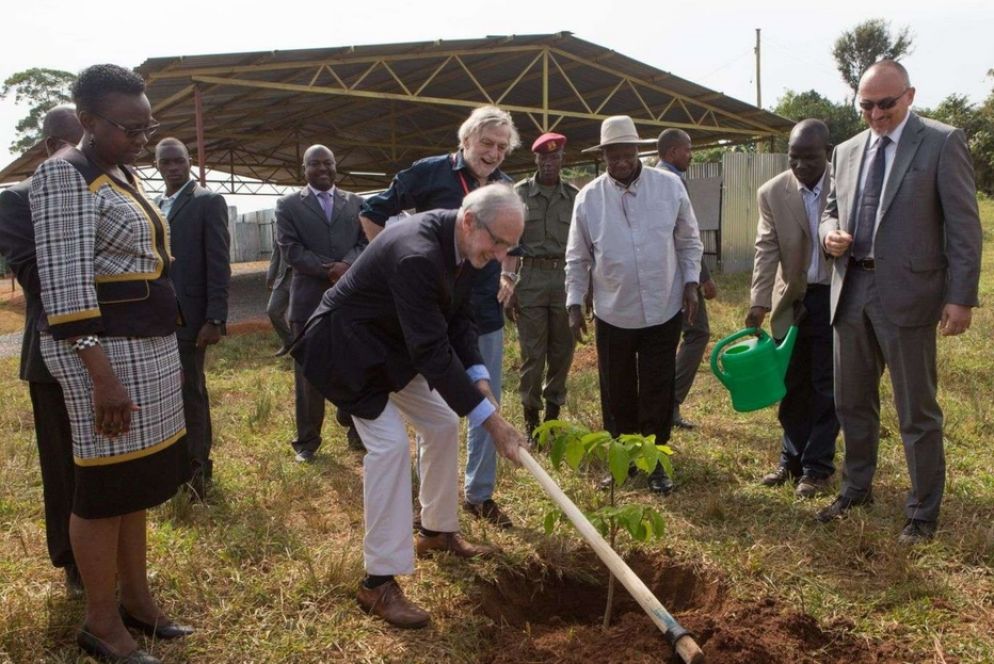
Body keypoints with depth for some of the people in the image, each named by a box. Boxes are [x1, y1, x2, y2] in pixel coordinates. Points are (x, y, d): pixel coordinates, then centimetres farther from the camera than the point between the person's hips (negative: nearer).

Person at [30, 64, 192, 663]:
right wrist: (103, 375, -24)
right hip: (105, 349, -9)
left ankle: (136, 598, 30)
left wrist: (167, 356, 18)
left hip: (148, 344, 9)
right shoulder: (66, 175, -12)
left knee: (137, 477, 15)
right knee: (107, 484, 1)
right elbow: (65, 285, -19)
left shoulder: (125, 175, 15)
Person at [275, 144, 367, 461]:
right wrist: (330, 270, -14)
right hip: (310, 299, -2)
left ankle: (355, 428, 25)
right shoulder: (288, 205, 5)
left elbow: (367, 242, 3)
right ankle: (307, 440, 16)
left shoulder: (356, 203, 12)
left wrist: (347, 265, -17)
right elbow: (290, 250, -6)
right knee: (308, 372, 5)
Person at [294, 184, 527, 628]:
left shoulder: (463, 245, -8)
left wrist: (479, 379, -13)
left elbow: (458, 317, 2)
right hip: (350, 343, -9)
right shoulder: (417, 255, -37)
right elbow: (433, 351, -36)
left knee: (443, 424, 12)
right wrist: (491, 421, -31)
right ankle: (379, 582, -7)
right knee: (389, 443, -18)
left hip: (397, 342, 9)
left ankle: (438, 530, 32)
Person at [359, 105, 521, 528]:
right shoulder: (430, 173, -9)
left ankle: (480, 494, 27)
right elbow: (371, 215, -3)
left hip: (487, 313, 5)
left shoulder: (505, 187, 6)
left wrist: (507, 277, 11)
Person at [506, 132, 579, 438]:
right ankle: (531, 415, 14)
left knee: (562, 350, 7)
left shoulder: (574, 196, 7)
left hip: (565, 277, 2)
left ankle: (553, 411, 22)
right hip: (530, 277, -2)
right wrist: (508, 288, -6)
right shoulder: (520, 193, 2)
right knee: (532, 352, 1)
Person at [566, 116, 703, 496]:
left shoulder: (670, 186, -4)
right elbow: (578, 258, 3)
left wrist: (691, 282, -2)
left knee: (658, 391, 6)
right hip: (613, 314, 1)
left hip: (664, 310, 0)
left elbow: (689, 242, 6)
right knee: (617, 392, 11)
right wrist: (574, 304, 0)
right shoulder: (589, 197, -4)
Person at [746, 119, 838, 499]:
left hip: (836, 299, -2)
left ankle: (817, 466, 18)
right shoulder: (772, 193, -5)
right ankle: (791, 458, 27)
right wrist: (759, 301, -17)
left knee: (826, 386, 6)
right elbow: (766, 249, -7)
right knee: (792, 385, 12)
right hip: (792, 300, 2)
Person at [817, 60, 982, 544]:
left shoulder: (943, 142, -4)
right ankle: (857, 489, 36)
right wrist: (830, 233, -4)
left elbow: (964, 225, -7)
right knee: (853, 404, 17)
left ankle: (923, 513, 20)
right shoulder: (846, 151, 12)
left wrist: (961, 297, -13)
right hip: (851, 291, 6)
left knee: (917, 412, 4)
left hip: (908, 294, -5)